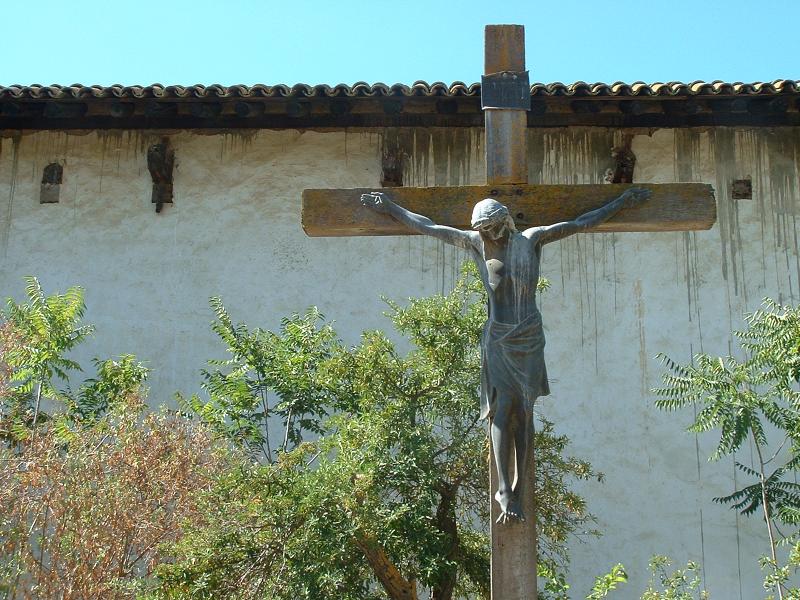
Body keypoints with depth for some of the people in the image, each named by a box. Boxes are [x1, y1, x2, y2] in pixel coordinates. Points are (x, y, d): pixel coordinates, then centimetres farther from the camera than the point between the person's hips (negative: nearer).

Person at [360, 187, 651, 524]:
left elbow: (581, 224, 7)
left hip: (529, 338, 0)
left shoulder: (531, 240, 2)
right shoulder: (476, 242, 4)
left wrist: (621, 203, 8)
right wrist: (391, 209, 16)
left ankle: (518, 492, -1)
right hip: (497, 338, 0)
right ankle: (504, 490, -12)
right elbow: (427, 227, 11)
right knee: (503, 407, -11)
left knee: (523, 411, -1)